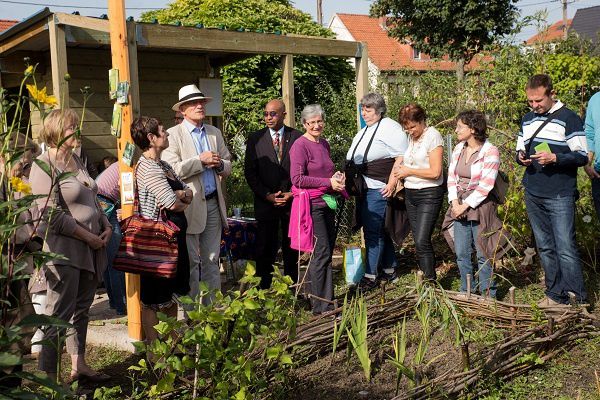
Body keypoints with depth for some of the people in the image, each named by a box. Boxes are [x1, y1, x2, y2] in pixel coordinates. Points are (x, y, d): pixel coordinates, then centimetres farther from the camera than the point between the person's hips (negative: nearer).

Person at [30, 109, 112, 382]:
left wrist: (107, 226, 6)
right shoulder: (44, 166, -12)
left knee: (81, 309, 16)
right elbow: (52, 214, -19)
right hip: (64, 249, -9)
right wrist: (88, 236, -16)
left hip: (90, 248, 9)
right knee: (59, 314, -5)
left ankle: (79, 365, 28)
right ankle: (48, 376, 3)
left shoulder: (76, 161, 14)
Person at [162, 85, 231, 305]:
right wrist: (201, 160, -15)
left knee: (212, 260, 10)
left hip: (213, 204, 5)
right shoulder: (173, 135, -4)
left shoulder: (215, 133, 14)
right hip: (189, 206, -5)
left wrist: (219, 164, -5)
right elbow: (172, 170, -15)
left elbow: (228, 167, 17)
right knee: (190, 262, 2)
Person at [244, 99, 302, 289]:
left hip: (292, 200, 0)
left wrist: (292, 193, -7)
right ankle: (263, 288, 10)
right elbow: (250, 172, 2)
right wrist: (267, 195, -7)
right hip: (265, 201, 0)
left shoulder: (297, 137, 3)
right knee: (265, 248, 2)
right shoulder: (255, 138, 4)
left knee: (291, 248, 7)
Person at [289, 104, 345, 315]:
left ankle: (317, 299, 20)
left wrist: (337, 177, 7)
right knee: (321, 253, -8)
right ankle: (322, 305, -2)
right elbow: (297, 179, -16)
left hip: (327, 203, 8)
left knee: (326, 253, 10)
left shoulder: (324, 144, 15)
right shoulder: (300, 146, -9)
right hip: (312, 204, -8)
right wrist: (328, 182, -16)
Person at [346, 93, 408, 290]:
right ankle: (389, 270, 25)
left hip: (378, 189, -9)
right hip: (362, 188, 9)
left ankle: (370, 275, 1)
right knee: (381, 231, 15)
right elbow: (354, 160, 26)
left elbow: (401, 158, -16)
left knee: (373, 232, -6)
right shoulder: (364, 131, 19)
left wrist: (392, 183, -20)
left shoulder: (390, 128, -9)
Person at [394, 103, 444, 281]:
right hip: (410, 193, 7)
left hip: (429, 194, -7)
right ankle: (426, 277, 19)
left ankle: (430, 281, -4)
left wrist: (408, 171, -10)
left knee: (422, 241, -13)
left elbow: (435, 172, -17)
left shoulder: (433, 136, -11)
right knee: (418, 241, 10)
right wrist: (400, 171, 5)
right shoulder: (410, 137, 10)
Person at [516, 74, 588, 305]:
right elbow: (520, 149, 23)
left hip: (560, 196, -6)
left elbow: (582, 156, -7)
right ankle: (556, 296, 20)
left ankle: (578, 301, -2)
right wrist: (520, 156, -1)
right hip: (533, 195, 6)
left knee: (566, 249, -9)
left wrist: (555, 158, -22)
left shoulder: (568, 118, -5)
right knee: (545, 248, 11)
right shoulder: (527, 119, 13)